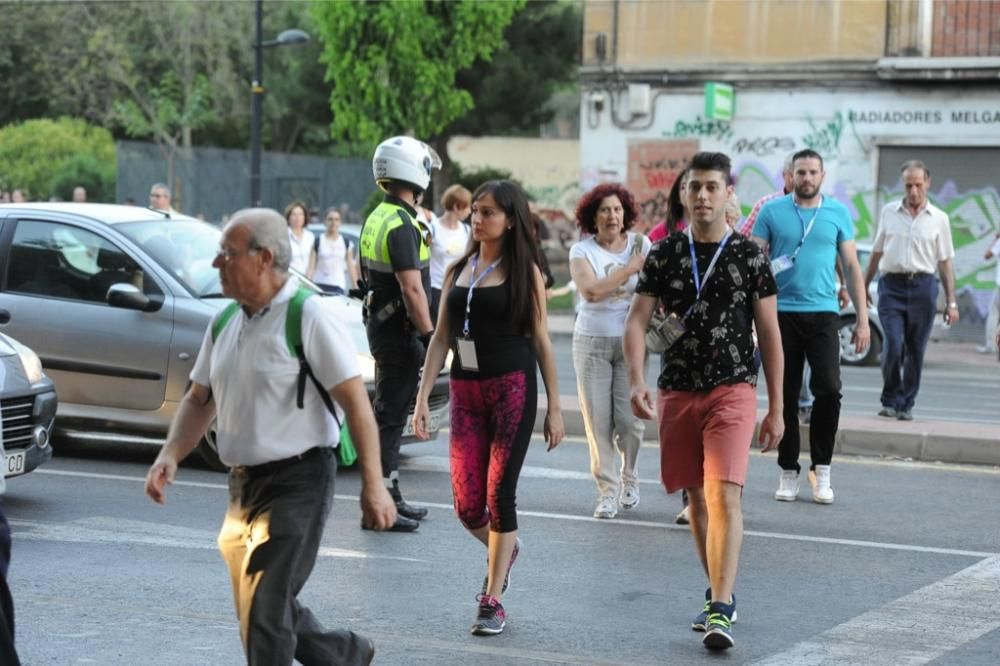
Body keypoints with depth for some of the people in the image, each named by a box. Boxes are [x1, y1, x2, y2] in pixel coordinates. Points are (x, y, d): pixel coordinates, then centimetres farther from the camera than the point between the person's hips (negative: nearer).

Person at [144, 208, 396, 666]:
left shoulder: (309, 318, -15)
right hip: (243, 485, 8)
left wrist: (372, 485, -17)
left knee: (264, 614, -9)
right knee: (264, 608, 17)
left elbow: (355, 401, -15)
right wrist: (170, 455, 0)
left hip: (297, 482, -8)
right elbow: (199, 399, 17)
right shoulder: (225, 323, 8)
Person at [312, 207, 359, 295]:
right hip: (320, 285, -1)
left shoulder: (346, 243, 9)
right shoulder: (318, 242, 5)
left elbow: (351, 266, 10)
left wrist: (355, 286, 6)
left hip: (338, 286, 1)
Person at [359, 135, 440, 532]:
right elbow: (412, 289, -23)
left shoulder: (377, 218, 13)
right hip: (399, 331, -10)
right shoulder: (401, 225, -19)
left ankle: (390, 496, 25)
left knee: (390, 412, 16)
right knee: (391, 414, -6)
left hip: (380, 324, 10)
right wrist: (430, 335, -19)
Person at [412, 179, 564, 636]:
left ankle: (492, 601, 5)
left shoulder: (524, 271, 1)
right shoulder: (459, 270, 12)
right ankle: (503, 551, 33)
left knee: (499, 494, -5)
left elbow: (541, 340, 0)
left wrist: (554, 407, -2)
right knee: (467, 504, 0)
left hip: (513, 387, -4)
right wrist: (422, 398, 5)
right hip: (465, 390, 4)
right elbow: (441, 338, 12)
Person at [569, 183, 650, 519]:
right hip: (592, 342, 0)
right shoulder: (582, 251, 0)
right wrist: (631, 268, -17)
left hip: (631, 340, 0)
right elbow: (591, 290, -15)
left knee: (629, 418, -4)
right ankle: (607, 490, 7)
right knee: (598, 420, -2)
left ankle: (629, 479, 21)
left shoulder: (640, 244, 3)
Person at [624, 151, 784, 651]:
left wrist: (776, 409, 3)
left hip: (732, 390, -3)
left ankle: (720, 612, -19)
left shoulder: (749, 257, 0)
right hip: (676, 391, 3)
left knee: (724, 496, -16)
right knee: (697, 498, 12)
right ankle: (719, 594, 29)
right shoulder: (664, 254, 5)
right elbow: (637, 320, 0)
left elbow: (769, 334, 4)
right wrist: (636, 381, -17)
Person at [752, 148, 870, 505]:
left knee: (829, 390, -12)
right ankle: (788, 472, 15)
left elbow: (852, 267, 10)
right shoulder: (772, 212, 4)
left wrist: (863, 319, 5)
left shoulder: (838, 213, 7)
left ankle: (821, 469, 2)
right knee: (786, 397, 5)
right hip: (782, 313, 0)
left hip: (823, 313, 0)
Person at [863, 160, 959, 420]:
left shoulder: (939, 218, 7)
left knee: (916, 350, 3)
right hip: (892, 284, 0)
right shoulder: (888, 212, 8)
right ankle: (890, 401, 2)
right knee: (893, 345, -13)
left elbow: (945, 263, 8)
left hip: (923, 286, 1)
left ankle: (906, 405, 14)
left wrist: (951, 302, 4)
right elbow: (877, 253, 15)